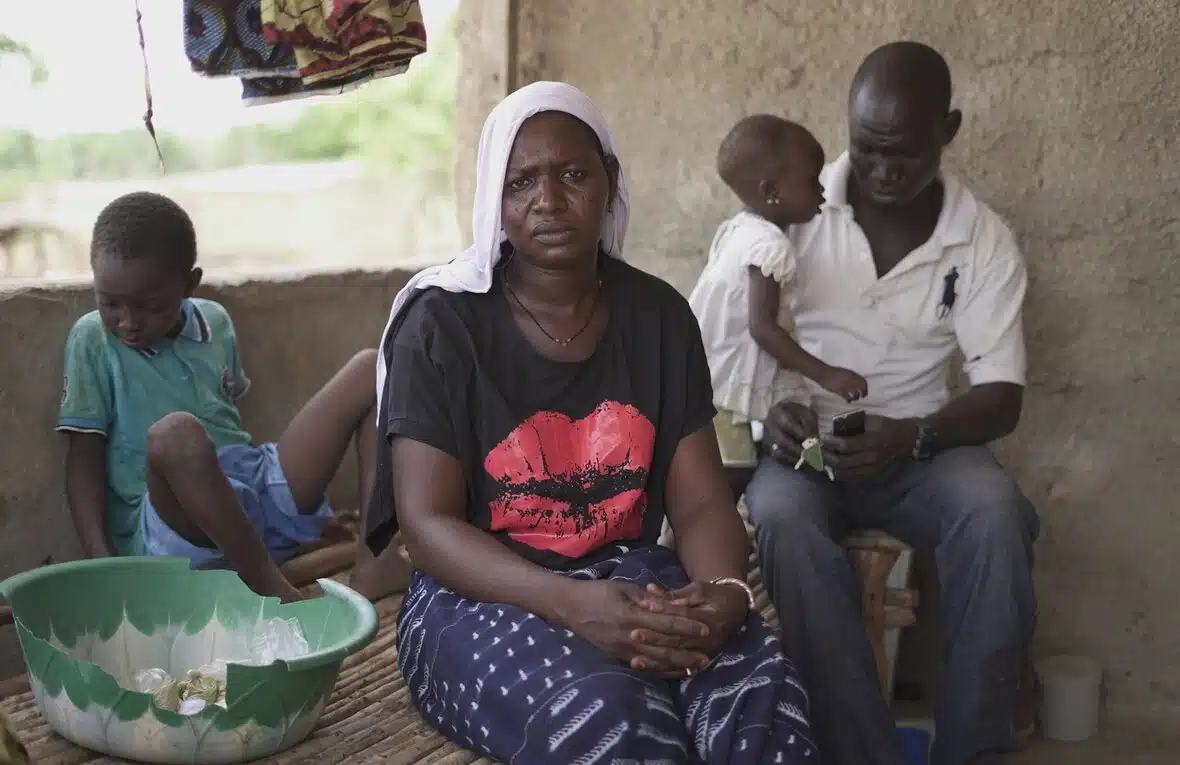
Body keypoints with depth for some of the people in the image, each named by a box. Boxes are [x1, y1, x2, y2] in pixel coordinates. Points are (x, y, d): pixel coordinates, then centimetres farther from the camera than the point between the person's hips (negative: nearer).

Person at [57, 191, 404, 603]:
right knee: (175, 434, -40)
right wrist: (100, 560, -14)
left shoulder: (215, 322, 12)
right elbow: (84, 455, -3)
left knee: (370, 368, -3)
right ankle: (272, 589, -28)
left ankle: (375, 557, -15)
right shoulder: (92, 340, 0)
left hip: (257, 488, 6)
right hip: (175, 522, -5)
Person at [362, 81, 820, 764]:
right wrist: (574, 604, -29)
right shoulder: (443, 324, -6)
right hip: (483, 595, -3)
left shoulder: (659, 315, 5)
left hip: (634, 582, 3)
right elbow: (426, 523, -12)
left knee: (761, 695, -28)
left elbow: (701, 501, 3)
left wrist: (726, 592, -22)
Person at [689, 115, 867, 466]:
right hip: (717, 392, -10)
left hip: (699, 384, 10)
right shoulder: (771, 246, -21)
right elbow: (762, 328, -25)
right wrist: (824, 374, -25)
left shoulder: (738, 229, 7)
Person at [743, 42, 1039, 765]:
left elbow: (1002, 397, -5)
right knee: (781, 517, -35)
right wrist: (768, 408, -22)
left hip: (919, 449, 1)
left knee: (994, 508, -32)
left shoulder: (986, 239, -2)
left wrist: (909, 437, -25)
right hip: (802, 444, 0)